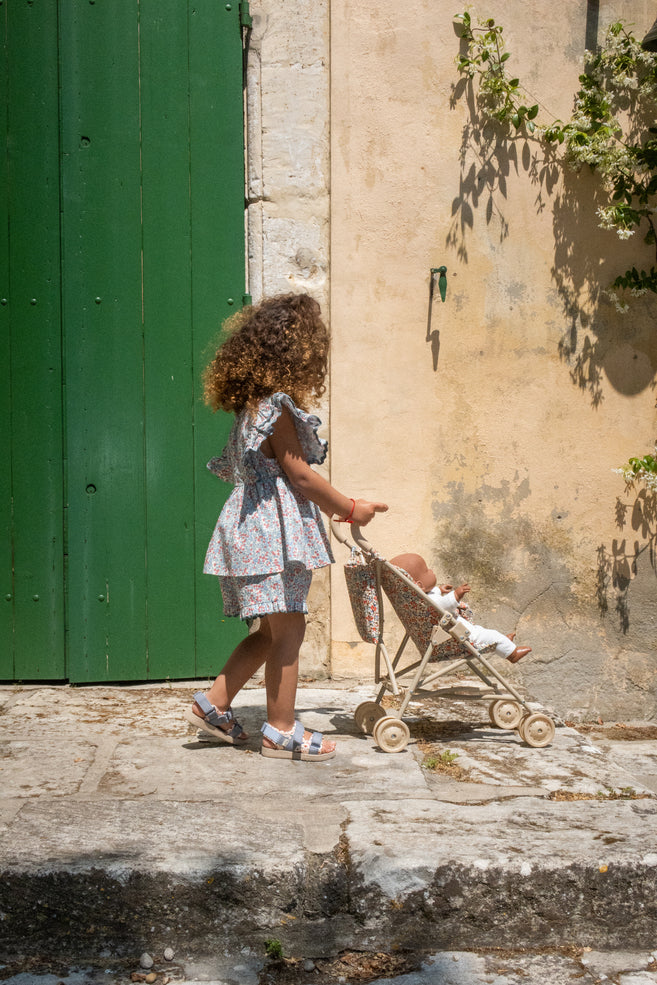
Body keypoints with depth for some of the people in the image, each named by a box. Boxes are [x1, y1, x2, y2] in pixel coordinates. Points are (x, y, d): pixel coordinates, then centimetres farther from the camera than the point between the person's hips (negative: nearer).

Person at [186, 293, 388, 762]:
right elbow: (300, 475, -14)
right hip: (274, 528, -10)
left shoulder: (255, 405, 16)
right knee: (288, 628, -3)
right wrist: (350, 508, -2)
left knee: (272, 631, 15)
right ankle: (282, 731, 5)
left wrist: (331, 506, 21)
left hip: (259, 525, 10)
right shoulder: (277, 407, -15)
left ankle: (214, 705, 18)